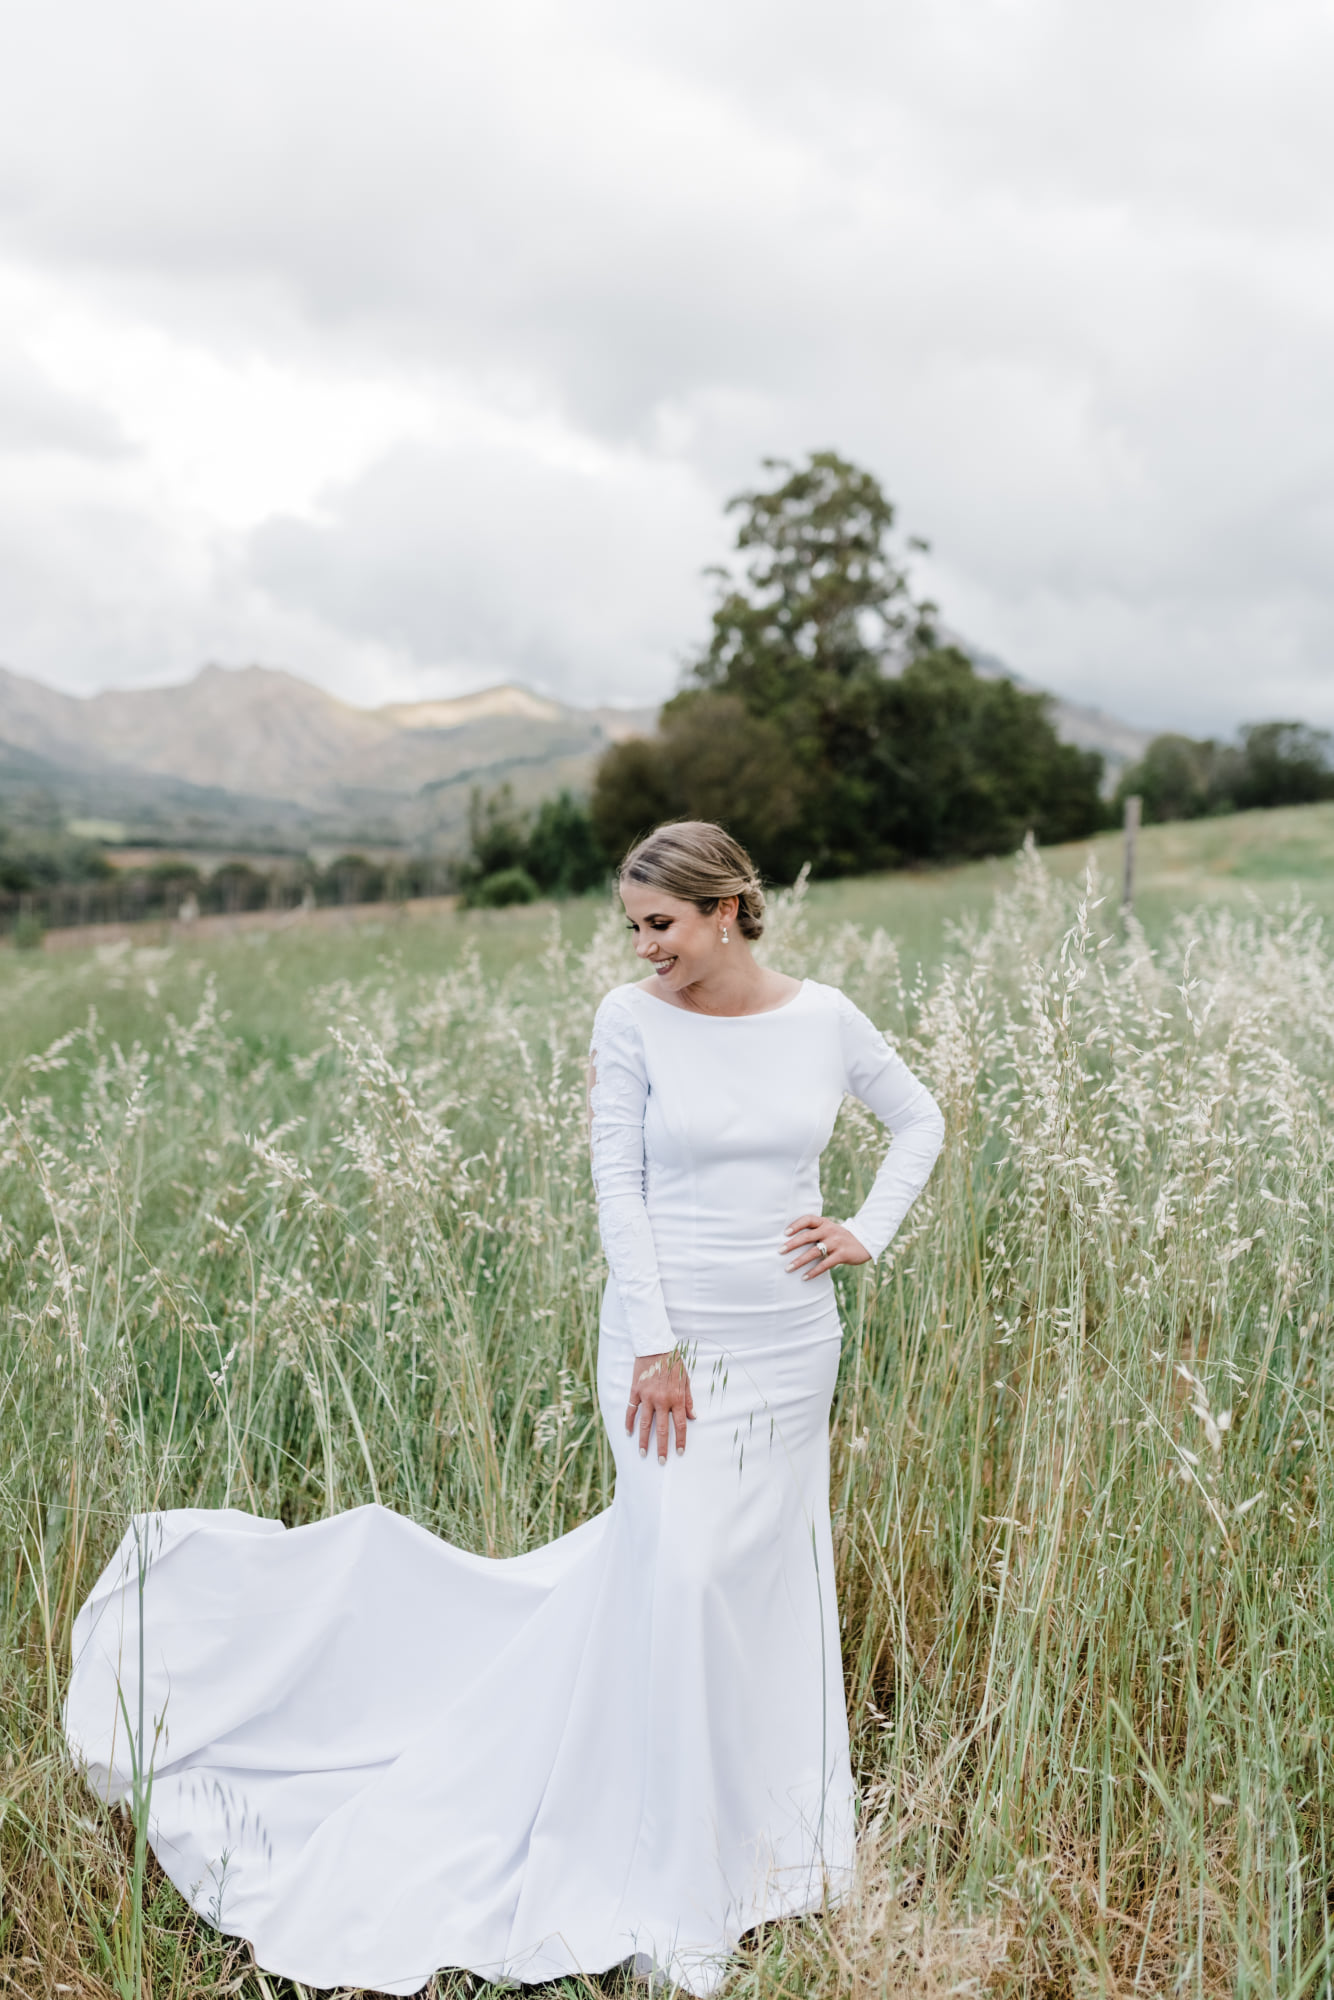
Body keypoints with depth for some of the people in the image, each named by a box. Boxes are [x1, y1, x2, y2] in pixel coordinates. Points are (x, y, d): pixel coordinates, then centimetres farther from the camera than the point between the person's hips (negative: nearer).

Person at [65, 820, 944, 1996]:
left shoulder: (825, 1019, 1)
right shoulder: (631, 1022, -6)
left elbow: (920, 1120, 16)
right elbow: (619, 1189, -8)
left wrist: (870, 1233, 3)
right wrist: (656, 1345, -13)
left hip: (792, 1344, 3)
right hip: (676, 1339, -3)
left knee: (769, 1580, 12)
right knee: (683, 1573, -7)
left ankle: (767, 1835, 33)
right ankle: (676, 1889, 11)